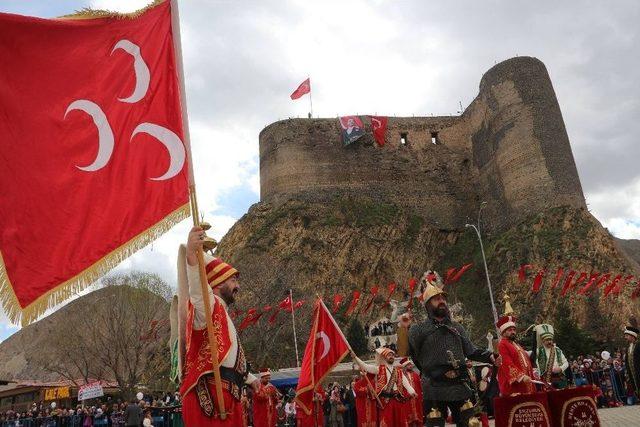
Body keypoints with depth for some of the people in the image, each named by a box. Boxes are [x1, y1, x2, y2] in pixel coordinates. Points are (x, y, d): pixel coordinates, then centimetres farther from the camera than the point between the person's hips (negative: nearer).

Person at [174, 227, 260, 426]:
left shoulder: (222, 314, 26)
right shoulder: (210, 305, -5)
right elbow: (197, 290, -31)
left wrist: (250, 379, 52)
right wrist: (191, 254, -49)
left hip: (226, 397, 10)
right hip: (209, 398, -10)